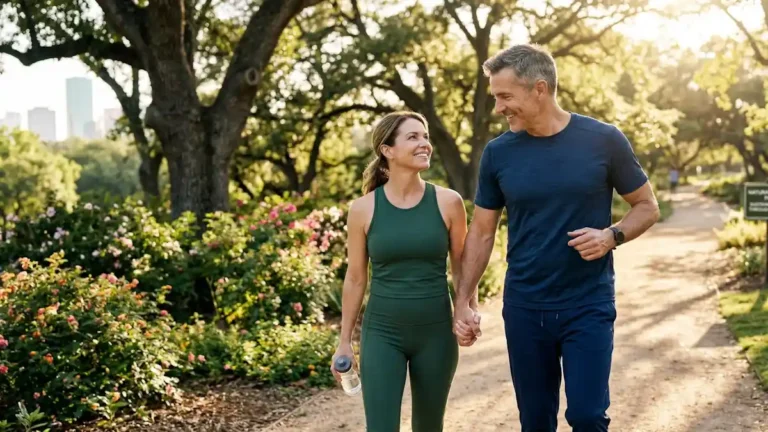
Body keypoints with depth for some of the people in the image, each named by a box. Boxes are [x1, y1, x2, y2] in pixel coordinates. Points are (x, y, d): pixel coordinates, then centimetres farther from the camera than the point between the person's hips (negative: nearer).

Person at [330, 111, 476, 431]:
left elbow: (461, 266, 6)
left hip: (436, 332, 1)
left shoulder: (448, 202, -4)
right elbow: (355, 278, 4)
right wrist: (344, 340, 6)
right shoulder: (363, 209, -4)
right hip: (382, 333, -1)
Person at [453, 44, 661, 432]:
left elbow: (647, 207, 2)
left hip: (589, 305, -2)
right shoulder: (498, 152, -1)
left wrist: (612, 235, -18)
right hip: (523, 307, 2)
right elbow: (481, 232, 6)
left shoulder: (603, 141, -8)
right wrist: (463, 300, 0)